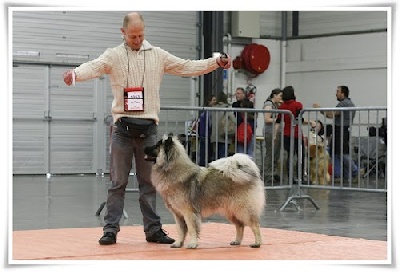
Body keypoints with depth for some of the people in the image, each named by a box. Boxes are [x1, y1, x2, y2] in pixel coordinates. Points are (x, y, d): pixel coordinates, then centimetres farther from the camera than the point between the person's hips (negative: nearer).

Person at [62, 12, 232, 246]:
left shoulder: (158, 55, 9)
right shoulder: (114, 55, 0)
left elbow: (187, 67, 9)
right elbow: (95, 67, -18)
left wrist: (216, 62, -1)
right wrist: (75, 73, -40)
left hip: (148, 128, 2)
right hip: (123, 127, -2)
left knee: (149, 182, 9)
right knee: (118, 182, 2)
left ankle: (153, 229, 15)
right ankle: (111, 229, 6)